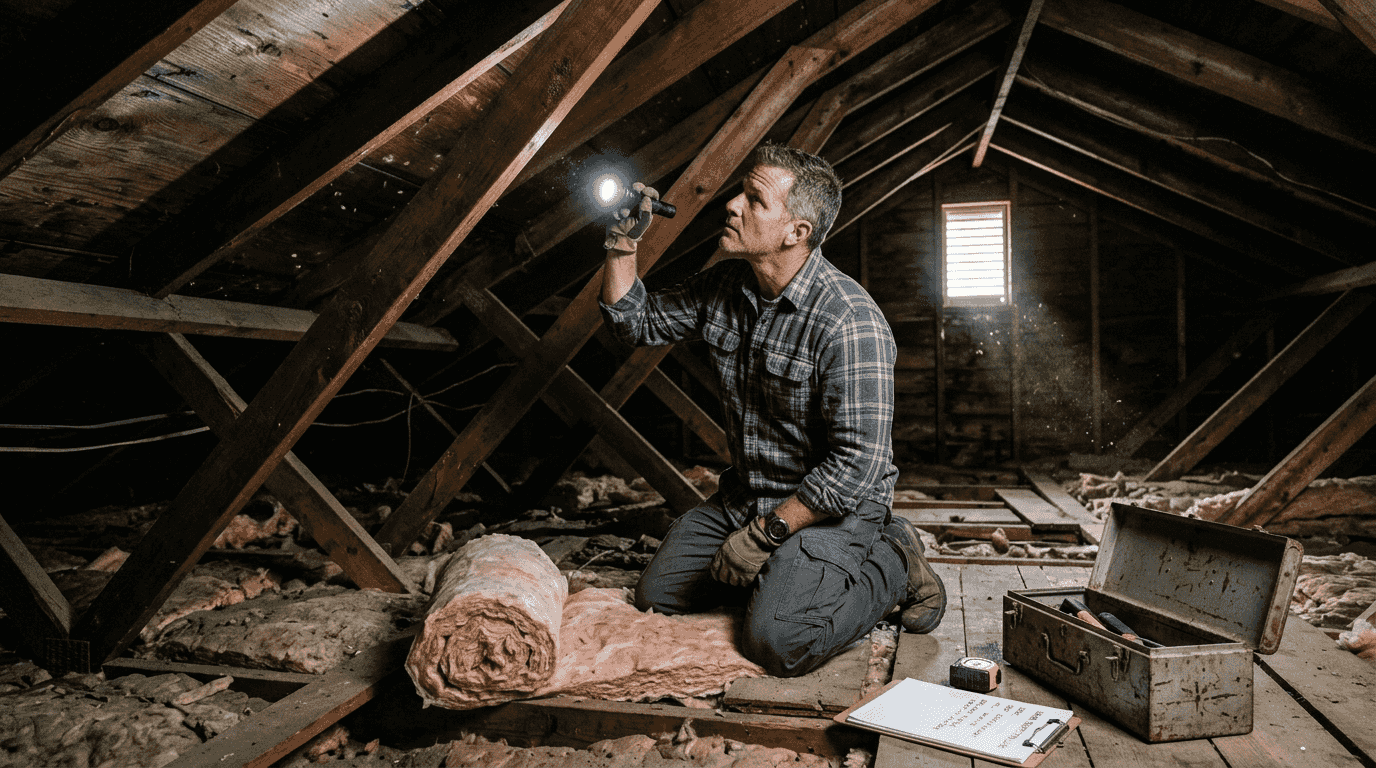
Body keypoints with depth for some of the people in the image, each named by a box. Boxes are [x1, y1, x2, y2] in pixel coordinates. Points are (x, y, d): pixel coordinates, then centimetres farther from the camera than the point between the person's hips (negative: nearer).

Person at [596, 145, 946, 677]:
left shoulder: (850, 323, -26)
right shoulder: (724, 286, -1)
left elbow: (857, 464, -27)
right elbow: (636, 322, 11)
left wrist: (764, 533, -22)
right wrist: (622, 243, -5)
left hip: (829, 509, -7)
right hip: (743, 496, 7)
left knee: (774, 644, -23)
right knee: (656, 598, 6)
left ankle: (891, 566, 2)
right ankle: (776, 569, 23)